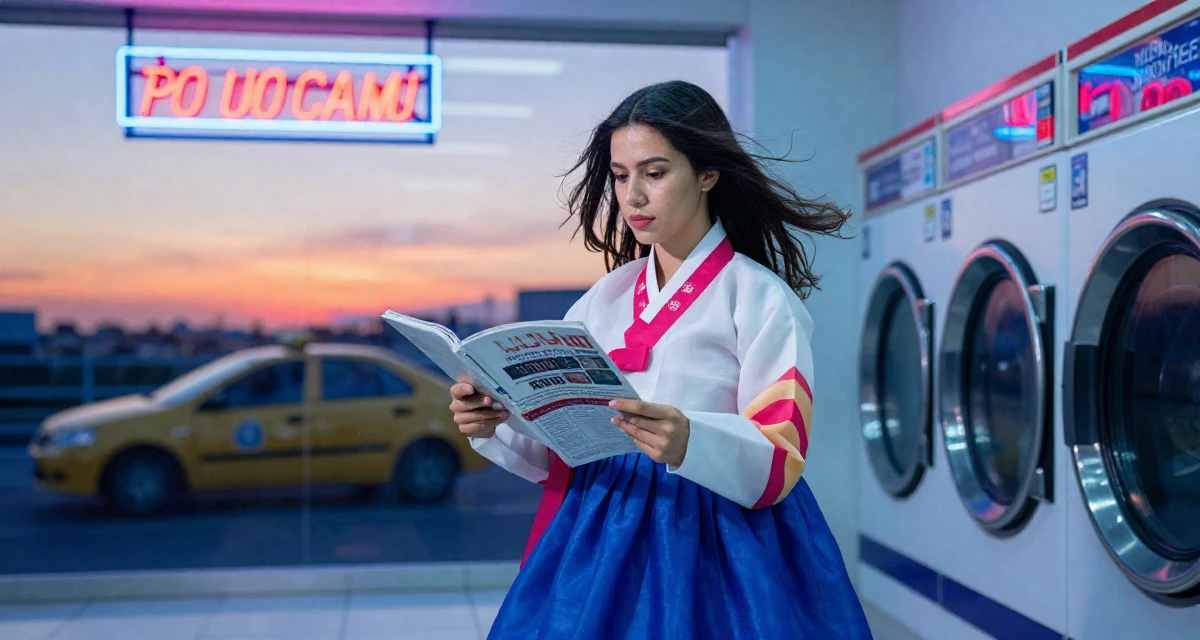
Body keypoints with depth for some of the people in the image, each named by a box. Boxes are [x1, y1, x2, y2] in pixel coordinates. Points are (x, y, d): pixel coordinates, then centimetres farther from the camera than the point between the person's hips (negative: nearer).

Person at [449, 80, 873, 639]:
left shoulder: (760, 298, -6)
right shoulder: (606, 297, 9)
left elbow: (780, 464, -13)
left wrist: (690, 443, -31)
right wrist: (495, 424, -9)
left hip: (716, 540, -4)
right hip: (599, 528, 4)